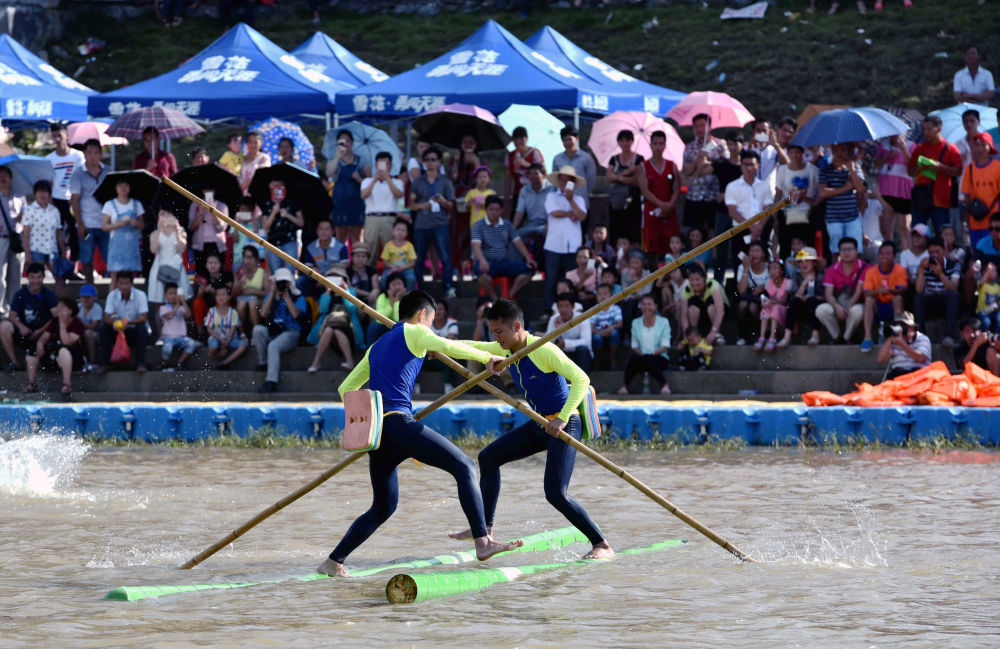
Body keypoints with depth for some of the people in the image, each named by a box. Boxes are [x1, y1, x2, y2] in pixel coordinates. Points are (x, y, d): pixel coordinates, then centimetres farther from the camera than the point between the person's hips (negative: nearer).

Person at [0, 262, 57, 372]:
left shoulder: (48, 295, 0)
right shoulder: (21, 294, 1)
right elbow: (12, 315, -4)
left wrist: (41, 331, -22)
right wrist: (21, 326, -26)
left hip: (41, 334, -1)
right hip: (23, 332, 1)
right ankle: (13, 362, -18)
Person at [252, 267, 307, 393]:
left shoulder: (298, 297, 5)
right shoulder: (270, 296, 15)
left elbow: (295, 314, -14)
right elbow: (263, 313, -2)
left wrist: (286, 296, -10)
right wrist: (272, 293, -4)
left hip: (290, 333, -4)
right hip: (272, 333, 4)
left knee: (273, 346, -35)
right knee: (257, 329, -28)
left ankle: (271, 382, -42)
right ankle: (263, 363, -17)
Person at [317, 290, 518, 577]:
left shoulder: (376, 348, 29)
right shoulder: (413, 333, 7)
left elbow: (345, 388, 32)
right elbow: (446, 346, -12)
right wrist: (486, 357, -2)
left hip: (375, 432, 8)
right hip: (398, 422, -8)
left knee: (383, 507, 18)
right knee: (464, 466, -7)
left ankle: (333, 562, 14)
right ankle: (483, 542, -20)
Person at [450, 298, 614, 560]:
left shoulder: (543, 350, -23)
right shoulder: (507, 348, 3)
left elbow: (581, 379, -29)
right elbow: (473, 347, 20)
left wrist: (563, 418, -37)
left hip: (564, 425, -10)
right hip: (540, 424, 10)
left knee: (556, 494, -21)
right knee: (488, 458, 16)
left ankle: (602, 546, -15)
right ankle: (484, 529, 24)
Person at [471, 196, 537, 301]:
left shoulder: (507, 225, 16)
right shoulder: (478, 226, 3)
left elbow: (518, 243, 10)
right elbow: (476, 246, -12)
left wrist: (528, 258, -8)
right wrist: (482, 261, -33)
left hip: (504, 262, 4)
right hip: (488, 262, -4)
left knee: (529, 269, -19)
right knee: (483, 271, -41)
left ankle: (510, 295, -19)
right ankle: (494, 299, -23)